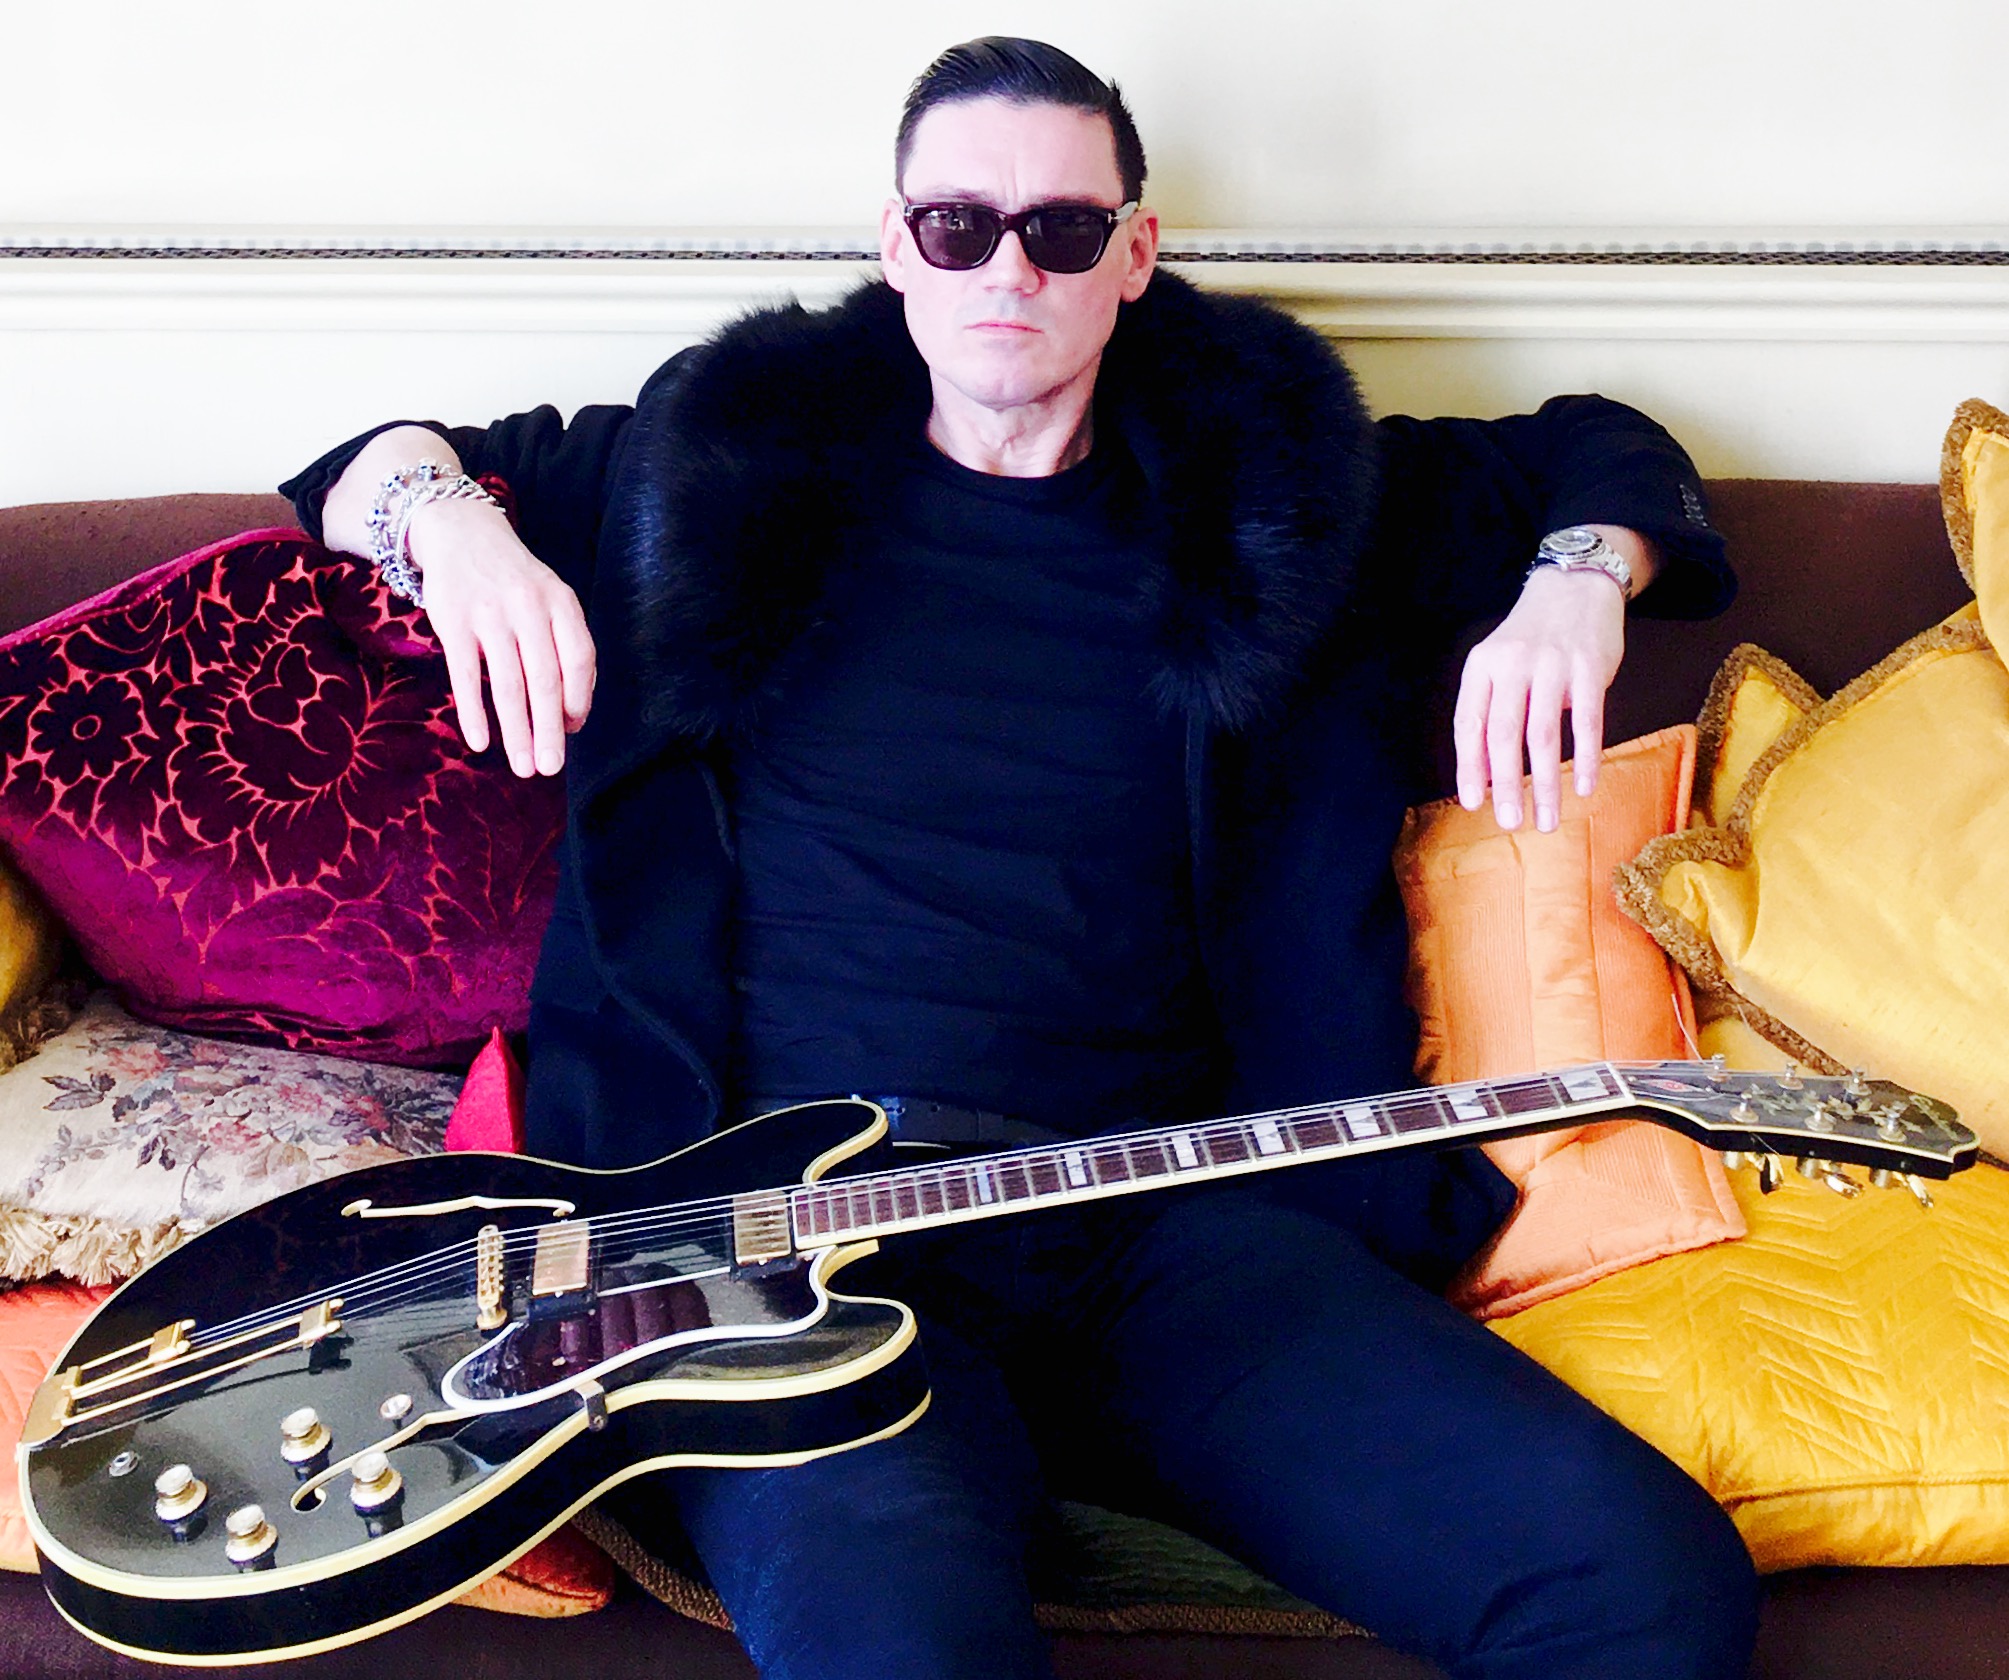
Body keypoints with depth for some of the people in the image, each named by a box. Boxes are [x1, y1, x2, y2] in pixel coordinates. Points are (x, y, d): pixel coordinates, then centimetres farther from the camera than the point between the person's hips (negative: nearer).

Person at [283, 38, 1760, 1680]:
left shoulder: (1270, 488, 17)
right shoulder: (737, 468, 15)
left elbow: (1606, 451, 28)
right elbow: (385, 469, 26)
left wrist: (1573, 584, 5)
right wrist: (448, 519, 2)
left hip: (1162, 1220, 3)